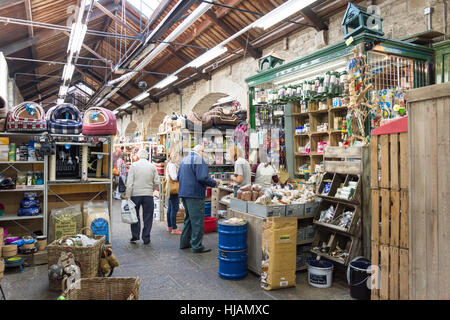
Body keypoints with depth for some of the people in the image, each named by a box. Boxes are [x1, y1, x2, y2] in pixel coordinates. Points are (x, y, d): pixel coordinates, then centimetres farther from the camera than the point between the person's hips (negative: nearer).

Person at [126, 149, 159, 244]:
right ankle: (146, 238, 9)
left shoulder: (134, 165, -2)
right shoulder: (152, 166, 2)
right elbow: (156, 182, 1)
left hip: (135, 194, 0)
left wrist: (128, 196, -2)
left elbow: (129, 182, -5)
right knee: (147, 217, 6)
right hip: (148, 195, 1)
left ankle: (135, 236, 13)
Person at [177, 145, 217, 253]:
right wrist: (214, 183, -7)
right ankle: (197, 246, 2)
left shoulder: (184, 159, 16)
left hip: (184, 193, 9)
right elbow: (202, 178, -21)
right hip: (195, 194, -9)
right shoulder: (198, 159, -12)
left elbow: (179, 177, 21)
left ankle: (184, 242, 26)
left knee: (189, 218, 19)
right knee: (197, 220, -2)